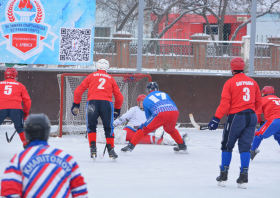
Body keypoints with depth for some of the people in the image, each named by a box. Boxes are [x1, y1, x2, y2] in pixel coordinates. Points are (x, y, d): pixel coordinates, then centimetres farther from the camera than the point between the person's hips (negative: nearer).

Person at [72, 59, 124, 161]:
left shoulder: (91, 76, 20)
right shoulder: (110, 78, 23)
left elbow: (78, 91, 14)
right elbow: (119, 96, 22)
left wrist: (76, 105, 22)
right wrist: (117, 110, 34)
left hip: (92, 102, 0)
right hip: (107, 103, 0)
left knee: (91, 127, 11)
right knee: (108, 127, 11)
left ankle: (93, 148, -2)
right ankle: (110, 150, 10)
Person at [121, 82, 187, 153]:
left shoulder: (146, 100, 26)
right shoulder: (164, 94, 33)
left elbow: (149, 117, 31)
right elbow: (174, 106, 28)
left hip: (161, 114, -4)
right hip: (174, 112, 4)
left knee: (144, 128, 8)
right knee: (170, 129, 35)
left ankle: (131, 146, -2)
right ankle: (182, 145, 41)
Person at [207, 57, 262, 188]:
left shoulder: (230, 83, -7)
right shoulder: (253, 82, 8)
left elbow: (225, 103, -13)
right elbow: (258, 102, 15)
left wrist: (216, 119, -12)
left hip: (236, 117, -4)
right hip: (251, 118, 4)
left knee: (227, 146, 10)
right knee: (245, 147, 7)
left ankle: (223, 175, 10)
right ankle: (244, 177, -1)